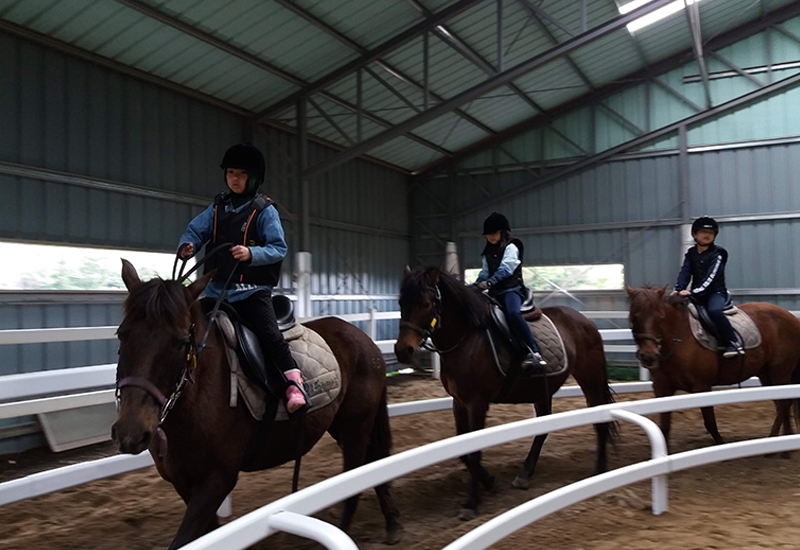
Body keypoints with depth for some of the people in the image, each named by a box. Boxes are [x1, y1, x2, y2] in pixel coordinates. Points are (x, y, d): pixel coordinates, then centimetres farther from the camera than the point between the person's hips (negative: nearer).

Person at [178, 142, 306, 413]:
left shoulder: (264, 211, -3)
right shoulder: (218, 208, 13)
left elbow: (278, 248, -10)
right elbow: (196, 230, 11)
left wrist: (251, 253, -28)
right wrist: (188, 245, -13)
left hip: (252, 290, -5)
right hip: (217, 289, 6)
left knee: (269, 333, -21)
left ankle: (294, 383, -16)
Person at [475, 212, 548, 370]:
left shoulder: (511, 248, 0)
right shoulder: (488, 253, 21)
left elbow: (505, 268, -15)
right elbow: (485, 272, 16)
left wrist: (489, 282, -30)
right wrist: (478, 284, -6)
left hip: (512, 289, -8)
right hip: (495, 293, 8)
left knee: (513, 313, -36)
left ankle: (534, 353, -40)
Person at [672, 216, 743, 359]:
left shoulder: (717, 253, -5)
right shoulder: (690, 253, 11)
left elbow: (710, 277, -17)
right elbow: (685, 273, -1)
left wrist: (694, 292, -29)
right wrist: (678, 290, -19)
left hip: (716, 292, -6)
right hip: (697, 295, 6)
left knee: (714, 310, -34)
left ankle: (732, 343, -26)